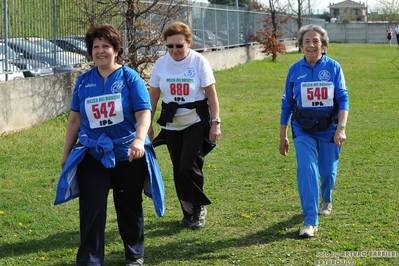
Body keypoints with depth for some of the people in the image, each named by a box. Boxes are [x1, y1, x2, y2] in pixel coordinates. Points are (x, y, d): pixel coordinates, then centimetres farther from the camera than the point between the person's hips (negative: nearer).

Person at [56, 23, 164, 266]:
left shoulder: (130, 78, -5)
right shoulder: (84, 81, 4)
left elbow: (144, 113, -13)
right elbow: (75, 119, 11)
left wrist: (139, 140, -31)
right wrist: (67, 153, 13)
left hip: (128, 155, -2)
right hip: (93, 155, 2)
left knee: (129, 207, 12)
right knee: (91, 209, -6)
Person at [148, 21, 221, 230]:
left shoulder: (199, 62, -8)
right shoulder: (161, 64, 0)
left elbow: (211, 94, -7)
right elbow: (153, 96, 5)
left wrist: (215, 122, -10)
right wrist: (148, 125, 6)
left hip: (196, 123, -4)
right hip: (171, 125, 4)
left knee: (189, 165, -14)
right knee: (178, 169, 7)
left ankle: (198, 208, 6)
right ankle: (188, 212, 20)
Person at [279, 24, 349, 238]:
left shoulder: (333, 67, -5)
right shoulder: (295, 70, -1)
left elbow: (343, 99, -8)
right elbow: (287, 103, 5)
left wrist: (341, 128, -20)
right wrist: (283, 136, 7)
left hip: (328, 128, 0)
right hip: (303, 129, 0)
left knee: (327, 170, 11)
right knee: (306, 169, -15)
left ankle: (326, 200, 45)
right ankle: (310, 221, -12)